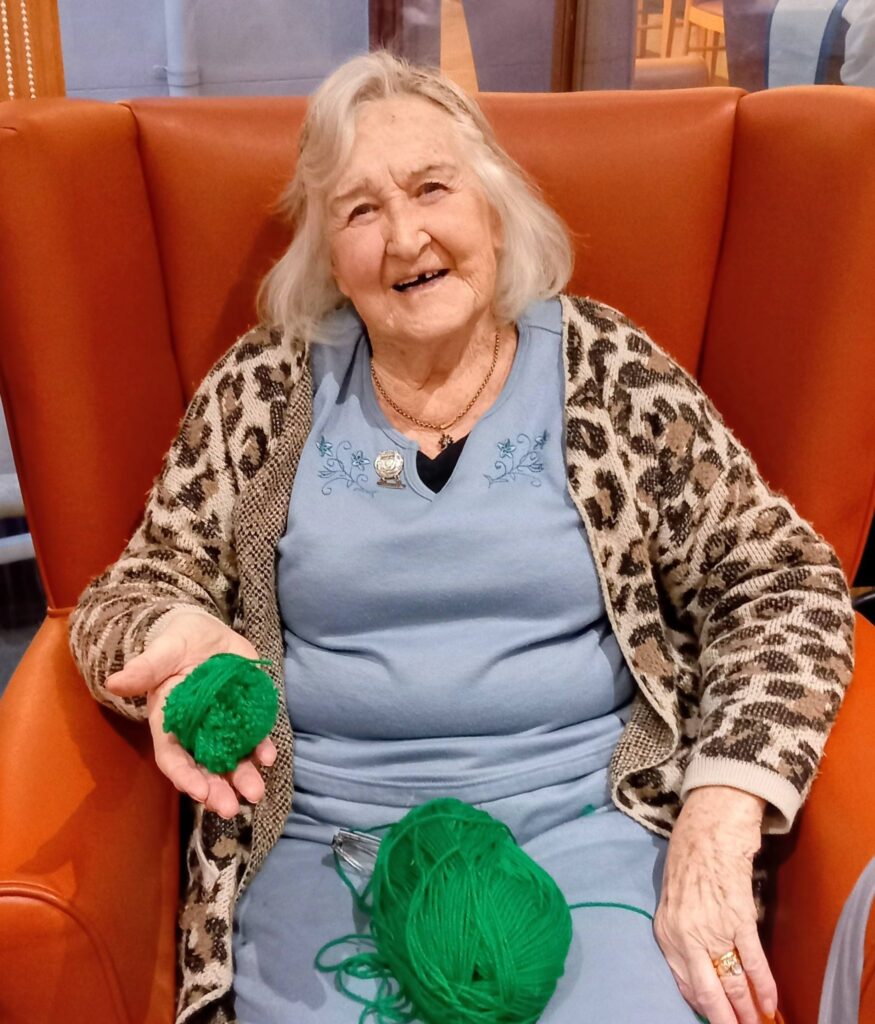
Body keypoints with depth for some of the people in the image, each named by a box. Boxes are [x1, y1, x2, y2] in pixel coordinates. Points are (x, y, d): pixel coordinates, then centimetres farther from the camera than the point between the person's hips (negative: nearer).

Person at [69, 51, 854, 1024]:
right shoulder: (263, 389, 4)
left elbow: (779, 581, 1)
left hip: (586, 821, 0)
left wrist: (716, 823, -11)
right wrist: (177, 637, -18)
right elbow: (130, 595, 8)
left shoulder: (612, 373, 1)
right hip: (321, 837, 1)